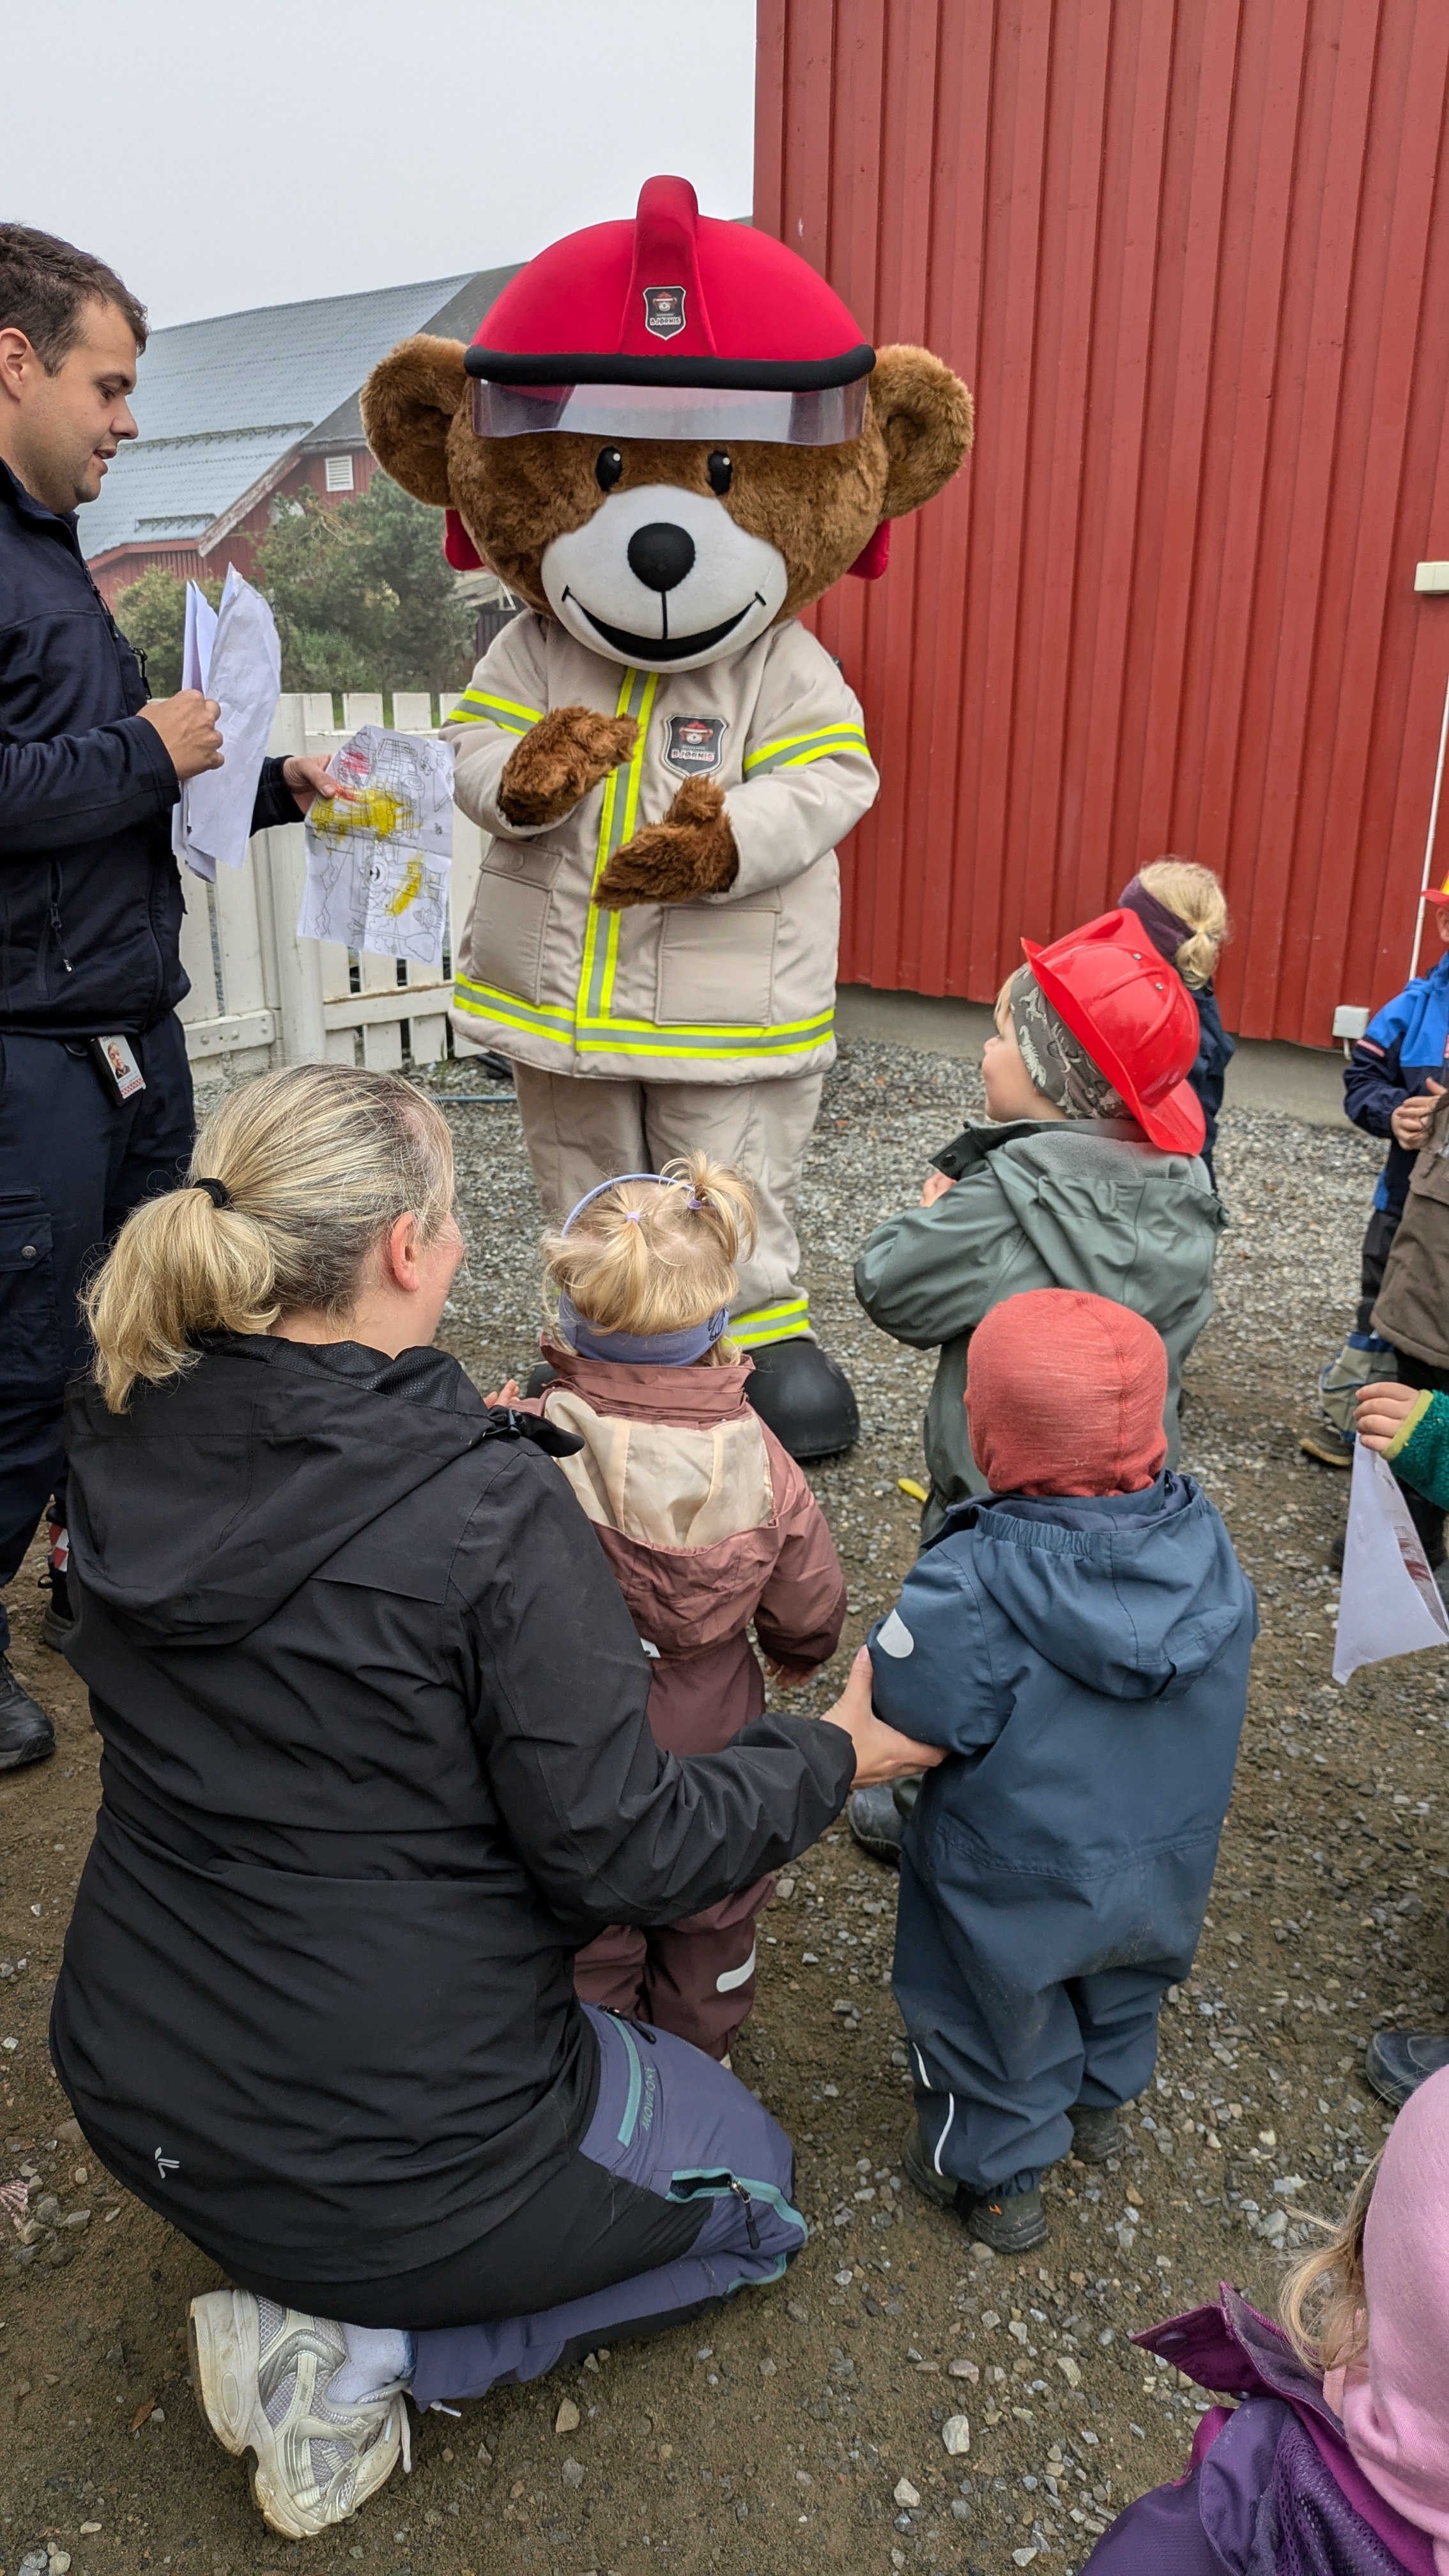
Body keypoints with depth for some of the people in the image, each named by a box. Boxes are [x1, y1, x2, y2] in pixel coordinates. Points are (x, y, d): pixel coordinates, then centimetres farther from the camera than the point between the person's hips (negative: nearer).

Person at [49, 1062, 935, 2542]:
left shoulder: (122, 1439, -10)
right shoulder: (492, 1517, -29)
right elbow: (621, 1859, -21)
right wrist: (834, 1753, -6)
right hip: (397, 2155, -7)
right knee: (749, 2191, 21)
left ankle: (311, 2292, 17)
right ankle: (357, 2351, 5)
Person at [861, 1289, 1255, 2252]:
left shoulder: (971, 1589, -37)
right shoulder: (1207, 1543, -19)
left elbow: (902, 1714, -26)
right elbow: (1222, 1673, -4)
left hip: (1016, 1892, -5)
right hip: (1168, 1868, 5)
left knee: (998, 2028, 24)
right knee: (1121, 1990, 35)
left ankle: (998, 2178, 48)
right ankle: (1101, 2102, 62)